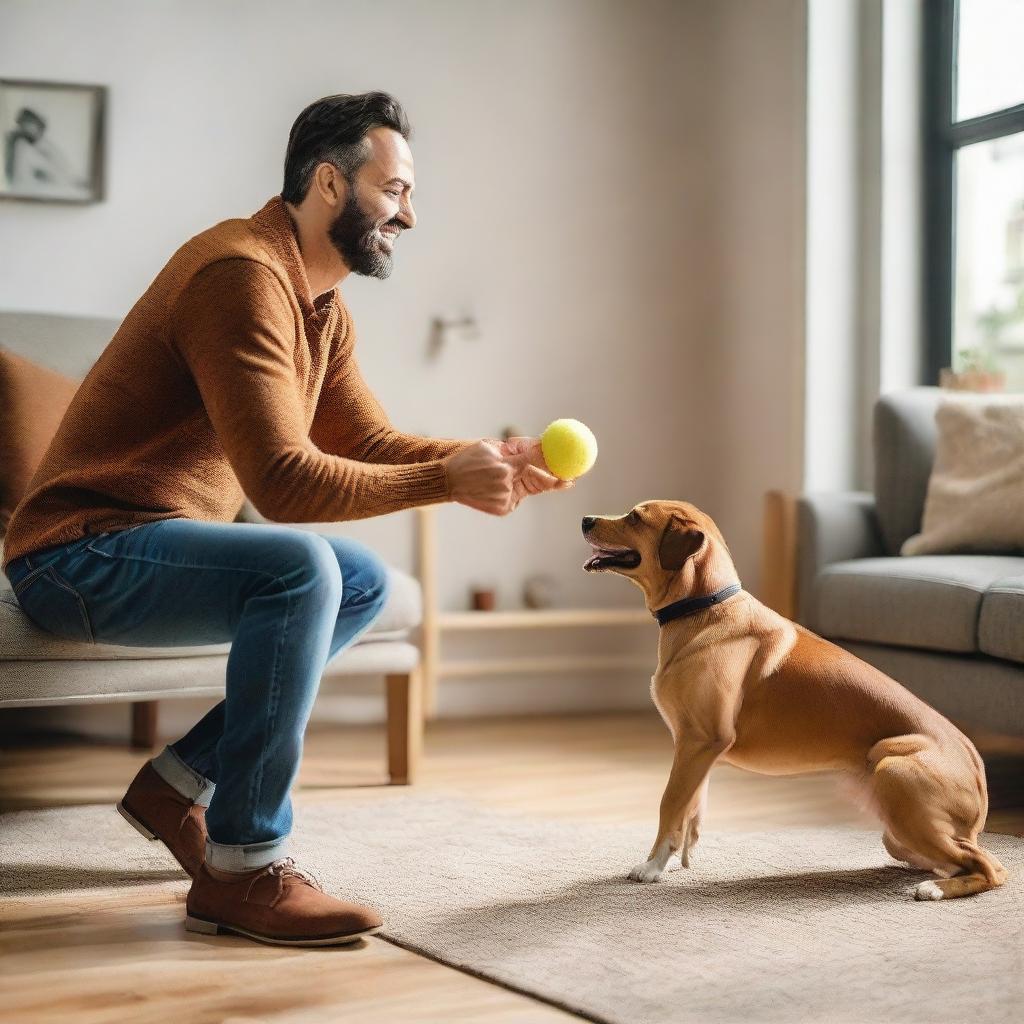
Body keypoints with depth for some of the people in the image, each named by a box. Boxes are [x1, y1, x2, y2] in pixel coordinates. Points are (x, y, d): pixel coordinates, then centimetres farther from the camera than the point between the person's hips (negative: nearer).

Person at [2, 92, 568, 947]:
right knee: (300, 567, -31)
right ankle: (244, 867, -22)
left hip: (159, 540, 10)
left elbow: (371, 444, 11)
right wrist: (446, 479, -24)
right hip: (80, 549, -10)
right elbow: (285, 482, -28)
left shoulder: (323, 310, 12)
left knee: (365, 583, 13)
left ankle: (181, 782, 11)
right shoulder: (241, 274, -21)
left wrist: (490, 459, -5)